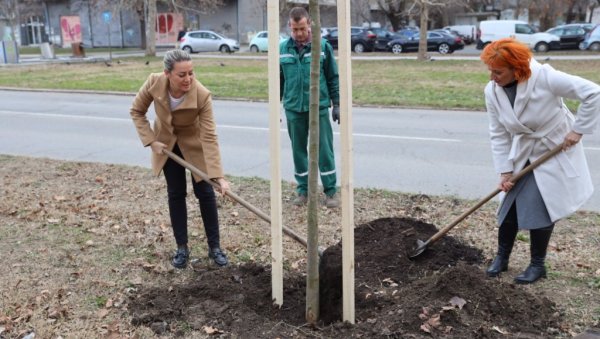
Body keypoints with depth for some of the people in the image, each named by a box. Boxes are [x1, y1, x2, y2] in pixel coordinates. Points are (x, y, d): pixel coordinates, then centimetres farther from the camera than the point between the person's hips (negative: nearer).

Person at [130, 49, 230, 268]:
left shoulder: (202, 95, -34)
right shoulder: (154, 83, -27)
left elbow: (209, 137, -34)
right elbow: (137, 111, -9)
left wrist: (218, 176, -38)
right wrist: (151, 140, -17)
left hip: (194, 143, -2)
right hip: (167, 142, 2)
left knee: (205, 192, -2)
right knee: (175, 194, 4)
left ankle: (214, 247, 10)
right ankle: (182, 248, 14)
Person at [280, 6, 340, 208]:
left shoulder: (323, 46, -4)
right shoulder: (282, 49, 2)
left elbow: (333, 78, 1)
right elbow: (278, 80, 9)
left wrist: (336, 104, 1)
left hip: (319, 107, -2)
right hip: (293, 109, 2)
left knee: (324, 149, 2)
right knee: (299, 150, 10)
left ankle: (330, 191, 12)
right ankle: (302, 189, 22)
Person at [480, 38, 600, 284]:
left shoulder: (545, 77, -29)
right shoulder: (492, 91, -13)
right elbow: (499, 134, -7)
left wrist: (578, 130, -20)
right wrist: (504, 170, -11)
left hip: (556, 151, -4)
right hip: (523, 153, 5)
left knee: (539, 208, -5)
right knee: (509, 205, 4)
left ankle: (537, 265, 14)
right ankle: (502, 257, 23)